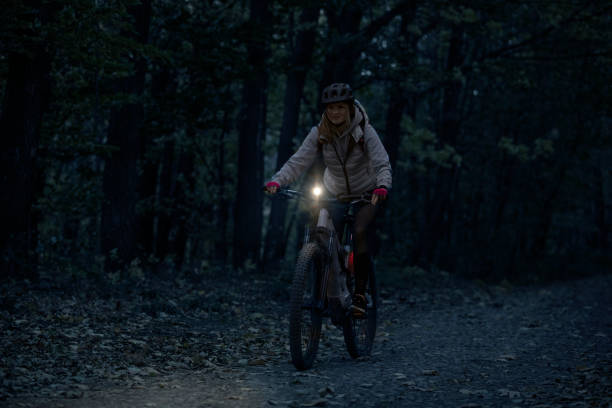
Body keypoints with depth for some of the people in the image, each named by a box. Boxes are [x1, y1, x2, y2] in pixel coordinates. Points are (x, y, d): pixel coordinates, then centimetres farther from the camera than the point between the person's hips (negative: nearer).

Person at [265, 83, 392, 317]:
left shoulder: (364, 132, -20)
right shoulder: (319, 134, -13)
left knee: (361, 233, -25)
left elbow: (382, 164, -28)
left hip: (367, 194, -3)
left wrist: (383, 186, -49)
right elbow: (298, 161, -21)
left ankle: (360, 295, -18)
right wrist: (277, 181, -38)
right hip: (334, 195, 3)